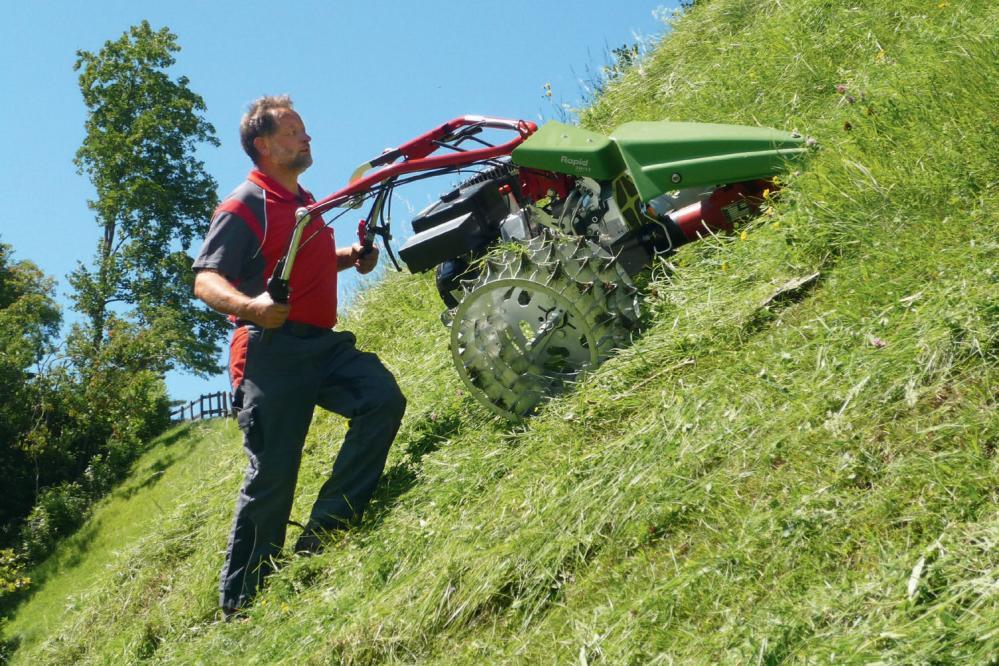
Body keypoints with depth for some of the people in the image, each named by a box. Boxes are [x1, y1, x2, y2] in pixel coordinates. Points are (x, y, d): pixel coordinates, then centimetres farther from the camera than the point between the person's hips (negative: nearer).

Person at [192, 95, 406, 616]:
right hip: (272, 348, -7)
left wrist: (352, 257, 18)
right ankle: (239, 603, 10)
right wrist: (250, 306, -33)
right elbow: (205, 280, -13)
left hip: (323, 344, 7)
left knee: (383, 399, -15)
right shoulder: (243, 207, -5)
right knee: (271, 475, -6)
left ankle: (323, 534, -6)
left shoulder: (305, 203, 21)